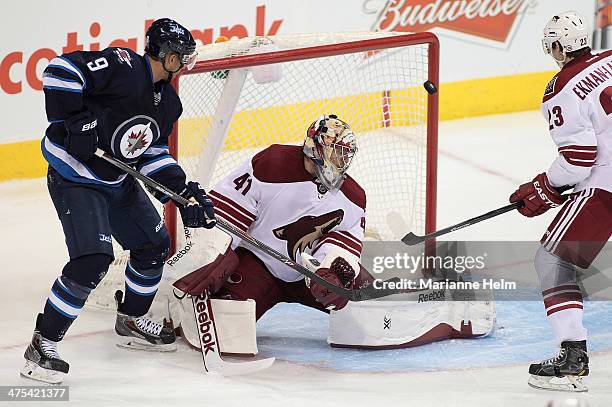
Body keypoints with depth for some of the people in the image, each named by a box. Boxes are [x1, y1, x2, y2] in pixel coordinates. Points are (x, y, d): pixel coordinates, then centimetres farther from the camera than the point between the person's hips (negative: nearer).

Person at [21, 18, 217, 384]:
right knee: (93, 259, -21)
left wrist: (185, 191, -1)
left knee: (155, 245, 18)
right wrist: (74, 121, -29)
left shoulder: (168, 101, 6)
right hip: (75, 178, -9)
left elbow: (154, 152, 11)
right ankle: (43, 346, -12)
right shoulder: (121, 66, -21)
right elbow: (62, 70, -26)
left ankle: (132, 321, 40)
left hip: (118, 180, 10)